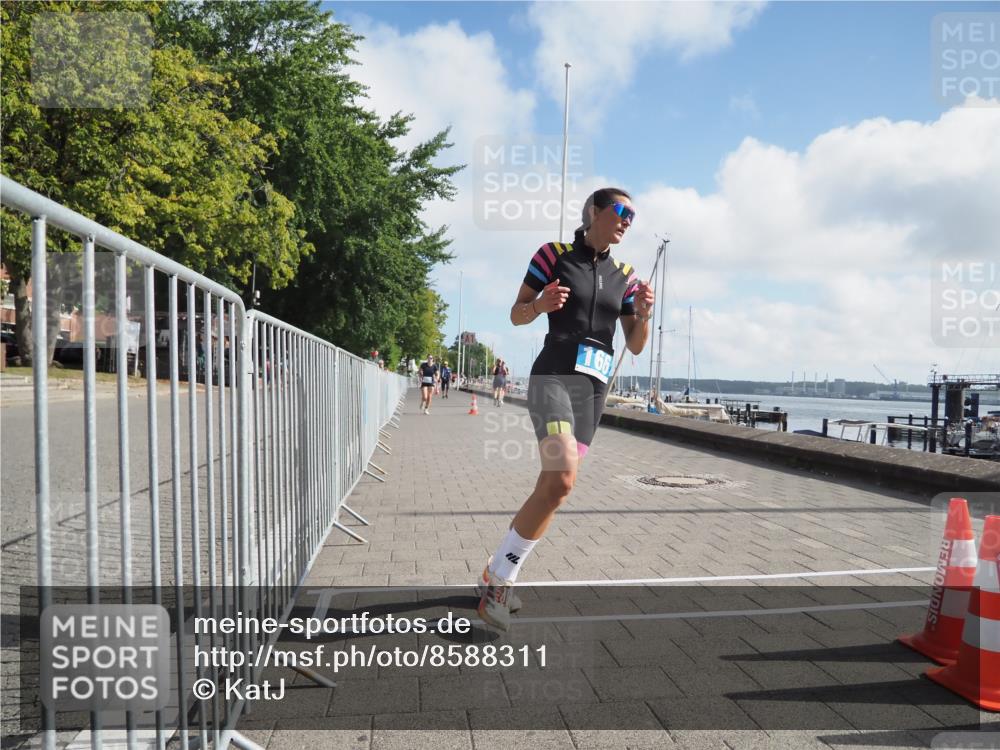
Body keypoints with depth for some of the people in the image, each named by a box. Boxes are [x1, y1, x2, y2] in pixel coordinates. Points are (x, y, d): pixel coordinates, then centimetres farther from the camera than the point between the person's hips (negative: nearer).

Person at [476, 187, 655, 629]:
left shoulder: (623, 276, 15)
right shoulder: (554, 254, 3)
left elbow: (636, 347, 14)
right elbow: (516, 315, 5)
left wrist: (643, 314, -6)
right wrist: (541, 304, -16)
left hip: (594, 389, 6)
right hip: (554, 376, -6)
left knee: (552, 486, 5)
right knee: (561, 481, -24)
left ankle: (498, 577, 21)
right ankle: (498, 576, -7)